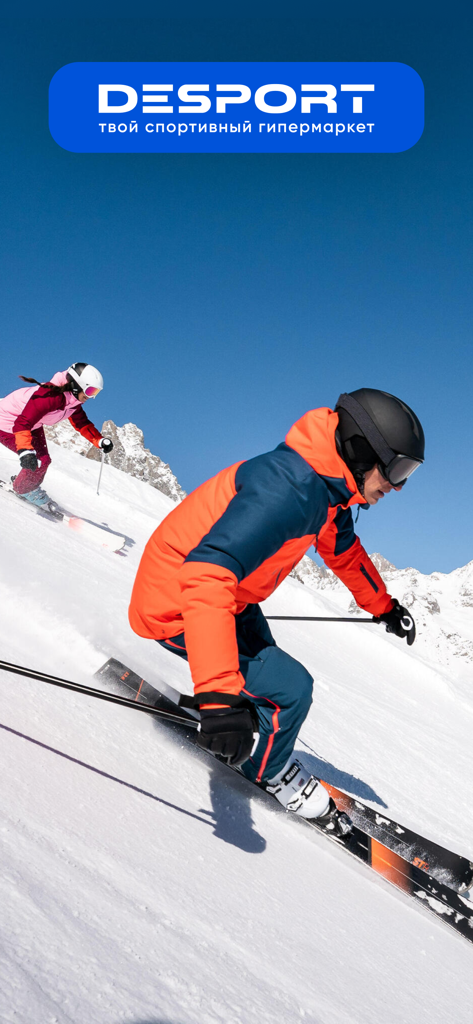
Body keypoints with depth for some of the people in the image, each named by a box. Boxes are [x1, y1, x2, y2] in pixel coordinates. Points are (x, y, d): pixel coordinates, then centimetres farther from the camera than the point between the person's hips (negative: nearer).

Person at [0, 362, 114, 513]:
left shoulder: (73, 400, -9)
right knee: (39, 461, -14)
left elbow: (81, 423, 7)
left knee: (43, 459, 10)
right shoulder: (51, 396, -38)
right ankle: (23, 489, 13)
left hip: (33, 425, 9)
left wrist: (100, 441, -5)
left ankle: (32, 487, 35)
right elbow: (23, 423, -41)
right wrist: (25, 451, -51)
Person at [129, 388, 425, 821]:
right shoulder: (288, 490, -35)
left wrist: (383, 605, 31)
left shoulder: (328, 486, -3)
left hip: (231, 594, 10)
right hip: (179, 606, -10)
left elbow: (342, 548, 19)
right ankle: (268, 770, 15)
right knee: (289, 689, -14)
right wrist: (218, 691, -54)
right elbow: (208, 574, -47)